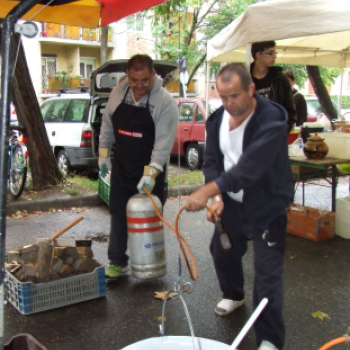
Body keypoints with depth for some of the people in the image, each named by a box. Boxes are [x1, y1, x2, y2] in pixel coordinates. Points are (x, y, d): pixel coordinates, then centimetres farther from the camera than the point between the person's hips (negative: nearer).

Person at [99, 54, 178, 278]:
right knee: (118, 215, 10)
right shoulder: (118, 93, -2)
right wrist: (104, 151, 9)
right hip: (121, 167, 5)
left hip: (151, 170, -4)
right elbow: (107, 124, 11)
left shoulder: (165, 102, -18)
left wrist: (151, 172, -29)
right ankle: (118, 262, 23)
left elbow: (164, 142, -23)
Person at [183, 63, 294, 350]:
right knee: (222, 251, 22)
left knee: (267, 273, -5)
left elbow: (249, 167, -34)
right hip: (232, 203, 7)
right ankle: (234, 295, 52)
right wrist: (216, 197, -19)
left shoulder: (271, 119, -25)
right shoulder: (217, 120, -2)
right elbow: (212, 161, -2)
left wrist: (207, 191, -37)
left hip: (267, 207, -6)